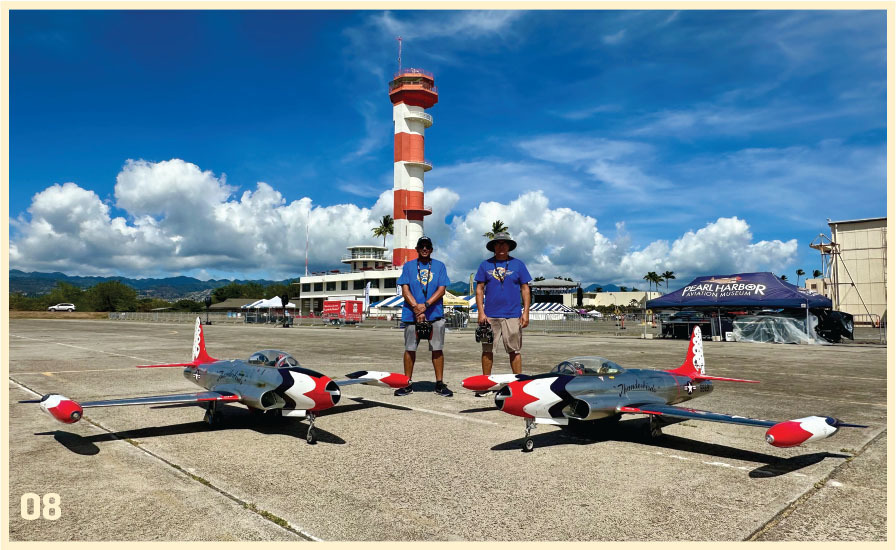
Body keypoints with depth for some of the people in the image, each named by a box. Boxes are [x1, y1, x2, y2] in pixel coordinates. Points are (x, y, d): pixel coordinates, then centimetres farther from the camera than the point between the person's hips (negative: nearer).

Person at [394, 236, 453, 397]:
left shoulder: (439, 266, 10)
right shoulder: (408, 266, 10)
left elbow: (441, 290, 0)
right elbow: (405, 290, 2)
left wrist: (425, 305, -13)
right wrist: (416, 308, -12)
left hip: (435, 315, 0)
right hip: (411, 315, 0)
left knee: (437, 349, 1)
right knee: (410, 349, 3)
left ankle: (439, 383, 8)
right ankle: (407, 384, 13)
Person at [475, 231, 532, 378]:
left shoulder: (518, 265, 8)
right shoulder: (485, 265, 9)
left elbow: (525, 289, 8)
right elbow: (479, 289, 7)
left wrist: (526, 312, 0)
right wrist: (481, 312, -2)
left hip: (513, 315, -1)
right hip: (490, 315, 1)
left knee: (515, 350, 0)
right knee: (487, 349, 5)